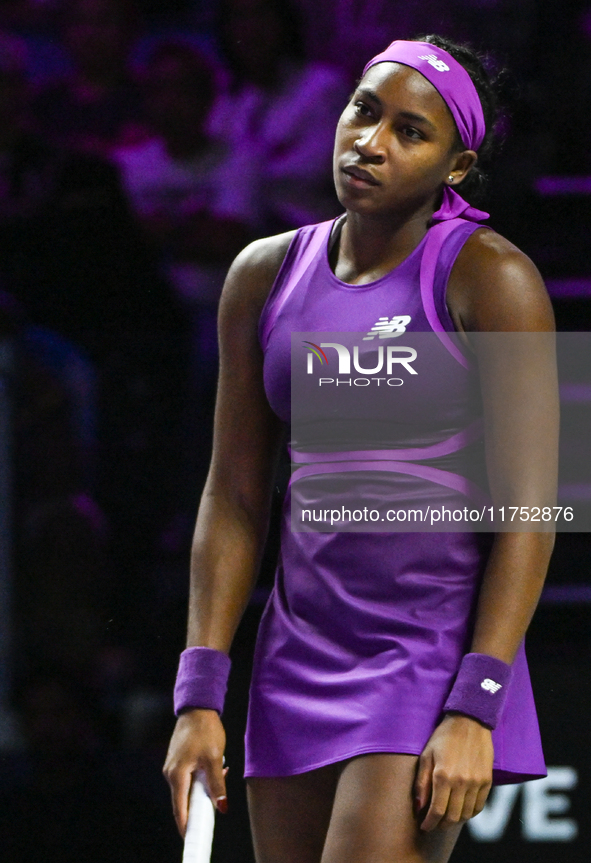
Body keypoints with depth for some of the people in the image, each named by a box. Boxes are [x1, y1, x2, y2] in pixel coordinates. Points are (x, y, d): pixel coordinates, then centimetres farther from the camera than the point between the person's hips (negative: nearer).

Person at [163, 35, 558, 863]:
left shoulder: (489, 280, -7)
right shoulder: (264, 276, 8)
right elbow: (233, 498, 11)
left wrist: (475, 708, -18)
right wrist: (200, 695, 4)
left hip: (438, 654, -5)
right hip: (299, 661, 5)